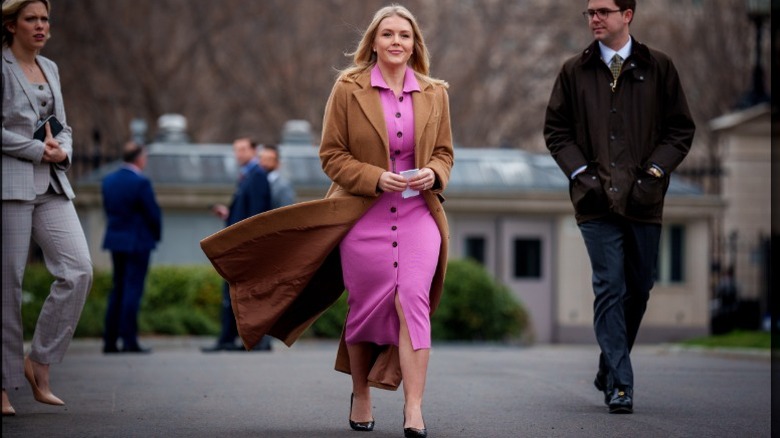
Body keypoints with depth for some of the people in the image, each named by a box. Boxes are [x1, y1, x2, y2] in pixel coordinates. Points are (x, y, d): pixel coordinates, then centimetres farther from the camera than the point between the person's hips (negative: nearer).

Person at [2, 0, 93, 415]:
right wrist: (37, 150, -11)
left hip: (51, 185, 6)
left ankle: (39, 361, 6)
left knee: (78, 269, -7)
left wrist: (62, 151, 0)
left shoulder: (49, 69, 17)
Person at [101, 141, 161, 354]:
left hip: (115, 240, 7)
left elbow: (108, 208, 10)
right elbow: (153, 213, -11)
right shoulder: (141, 183, -15)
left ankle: (110, 341, 11)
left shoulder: (108, 181, 5)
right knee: (133, 290, -4)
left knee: (118, 290, 12)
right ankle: (129, 340, -7)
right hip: (138, 242, -6)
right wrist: (156, 234, 6)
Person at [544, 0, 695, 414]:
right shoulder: (574, 72, 6)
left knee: (638, 290, 9)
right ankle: (619, 384, -9)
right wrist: (580, 172, -3)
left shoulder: (659, 68, 5)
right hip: (597, 197, -1)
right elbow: (555, 129, 10)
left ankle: (610, 369, 28)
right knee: (610, 288, -8)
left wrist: (654, 171, -5)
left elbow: (681, 129, 7)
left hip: (643, 198, 1)